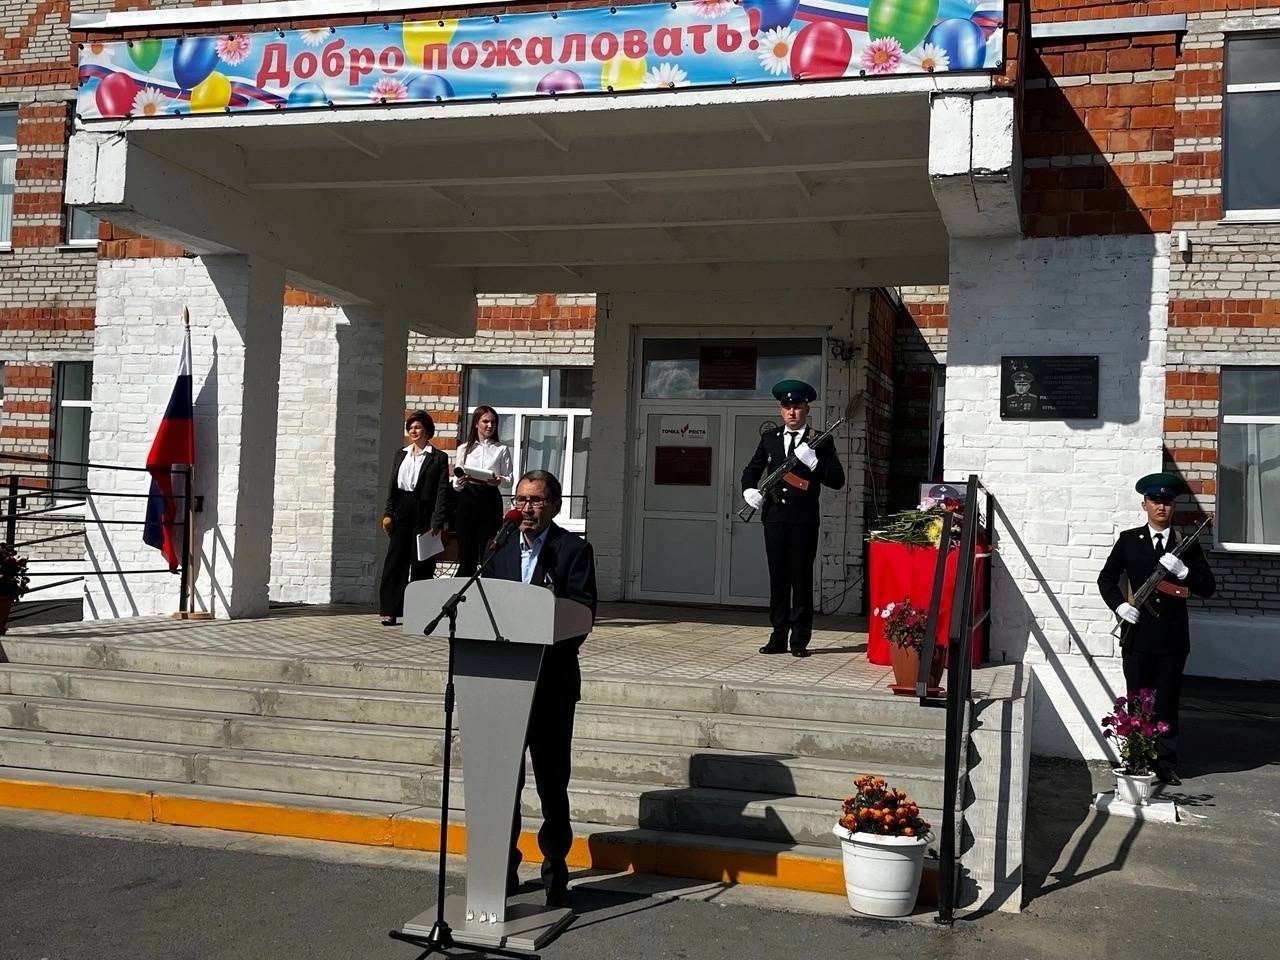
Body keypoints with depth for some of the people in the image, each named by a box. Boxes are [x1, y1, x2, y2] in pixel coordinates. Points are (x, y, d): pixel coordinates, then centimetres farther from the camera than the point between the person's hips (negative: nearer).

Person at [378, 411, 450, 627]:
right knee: (395, 560, 2)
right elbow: (392, 486, 15)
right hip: (401, 512, 4)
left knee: (421, 563, 0)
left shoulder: (439, 458, 0)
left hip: (424, 512, -4)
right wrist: (388, 513, 5)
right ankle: (390, 611, 5)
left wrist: (437, 521, -14)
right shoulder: (401, 455, 15)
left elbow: (442, 492, -6)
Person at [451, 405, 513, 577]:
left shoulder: (502, 449, 10)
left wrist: (498, 480, -16)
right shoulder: (464, 449, 12)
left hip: (490, 500, -1)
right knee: (466, 552, -1)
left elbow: (509, 478, 6)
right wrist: (460, 481, -13)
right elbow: (456, 484, 10)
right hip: (467, 499, 1)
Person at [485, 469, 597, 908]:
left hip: (551, 683, -3)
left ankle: (555, 873, 15)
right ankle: (504, 868, 20)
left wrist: (545, 654, -21)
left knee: (552, 781, 4)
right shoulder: (499, 547, 11)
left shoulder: (574, 550, -2)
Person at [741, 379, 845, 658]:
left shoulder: (820, 441, 2)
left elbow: (837, 480, -3)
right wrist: (749, 489, 2)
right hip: (774, 517, 3)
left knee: (802, 580, -1)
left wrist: (812, 461, -16)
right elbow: (752, 471, 22)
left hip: (804, 520, -3)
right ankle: (778, 637, 12)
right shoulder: (769, 439, 13)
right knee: (778, 579, 6)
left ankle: (800, 640, 5)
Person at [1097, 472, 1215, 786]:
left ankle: (1166, 764, 14)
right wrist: (1120, 605, -7)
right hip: (1137, 635, 0)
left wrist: (1182, 571, -15)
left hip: (1173, 638, 0)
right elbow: (1106, 578, 9)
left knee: (1167, 704, 6)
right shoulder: (1129, 540, 5)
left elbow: (1207, 587, 2)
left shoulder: (1187, 544, 6)